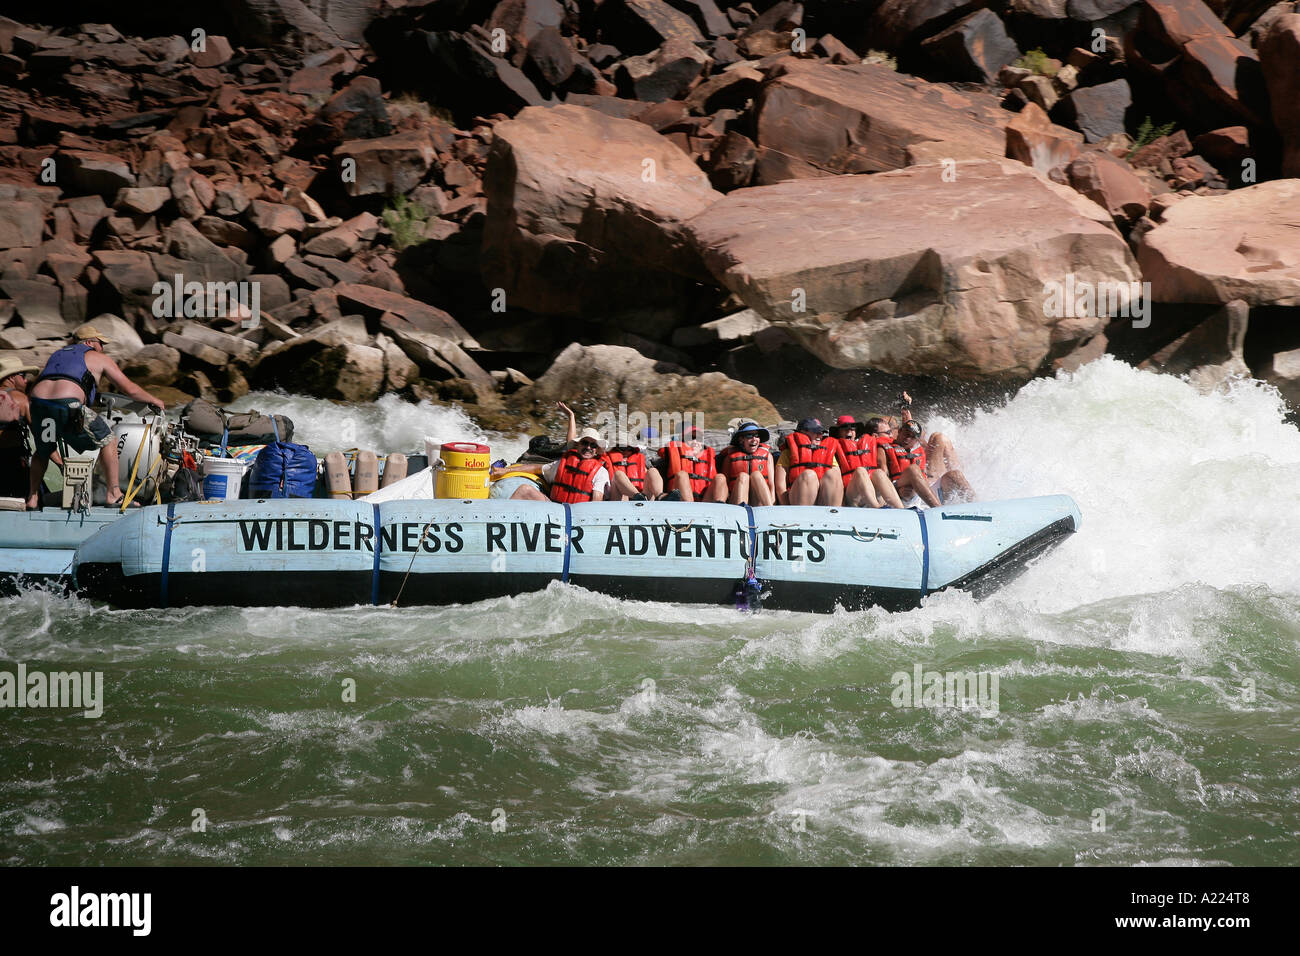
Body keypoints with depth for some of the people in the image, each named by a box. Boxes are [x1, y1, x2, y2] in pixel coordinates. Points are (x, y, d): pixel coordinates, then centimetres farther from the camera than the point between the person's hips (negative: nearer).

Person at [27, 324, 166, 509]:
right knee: (107, 440, 13)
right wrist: (153, 400, 37)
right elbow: (130, 389, 19)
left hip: (38, 404, 5)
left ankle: (32, 498, 28)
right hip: (68, 405, -5)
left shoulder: (58, 354, 34)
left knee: (42, 451, 30)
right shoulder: (99, 358, 19)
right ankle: (113, 494, 13)